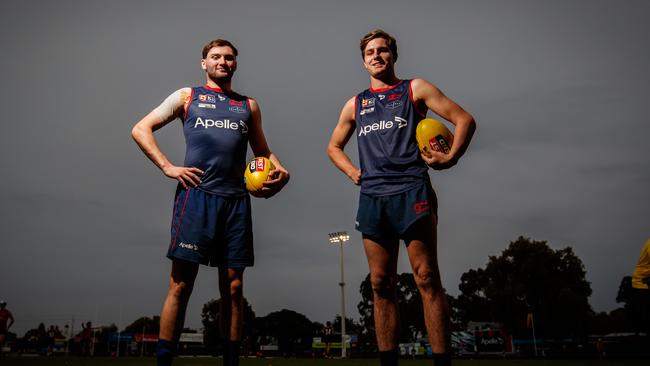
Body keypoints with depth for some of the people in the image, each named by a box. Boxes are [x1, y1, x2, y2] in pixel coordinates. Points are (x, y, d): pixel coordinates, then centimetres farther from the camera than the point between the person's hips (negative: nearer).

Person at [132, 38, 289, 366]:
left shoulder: (248, 105, 22)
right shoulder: (187, 96, 14)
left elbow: (262, 151, 26)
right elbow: (141, 129, 10)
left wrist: (279, 170, 4)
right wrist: (167, 167, -4)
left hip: (236, 200, 3)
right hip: (196, 194, -3)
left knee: (233, 288, 3)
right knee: (181, 284, -5)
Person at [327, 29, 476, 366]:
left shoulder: (415, 89, 11)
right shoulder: (355, 104, 21)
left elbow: (464, 120, 7)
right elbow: (334, 146, 30)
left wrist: (450, 158, -6)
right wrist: (352, 171, 12)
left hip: (411, 191, -4)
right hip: (372, 197, 4)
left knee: (427, 279, -9)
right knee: (381, 284, 3)